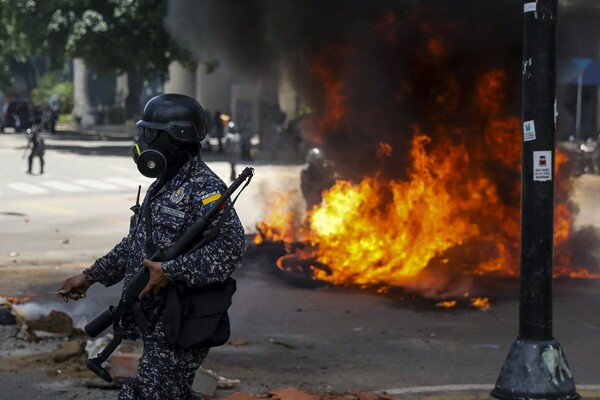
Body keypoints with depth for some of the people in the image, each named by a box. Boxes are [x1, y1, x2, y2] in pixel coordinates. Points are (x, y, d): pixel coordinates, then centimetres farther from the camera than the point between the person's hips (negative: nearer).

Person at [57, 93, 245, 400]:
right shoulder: (162, 185, 15)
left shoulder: (204, 188, -16)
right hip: (156, 321, 10)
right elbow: (136, 242, 24)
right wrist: (91, 276, 20)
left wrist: (169, 272, -28)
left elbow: (230, 247, -27)